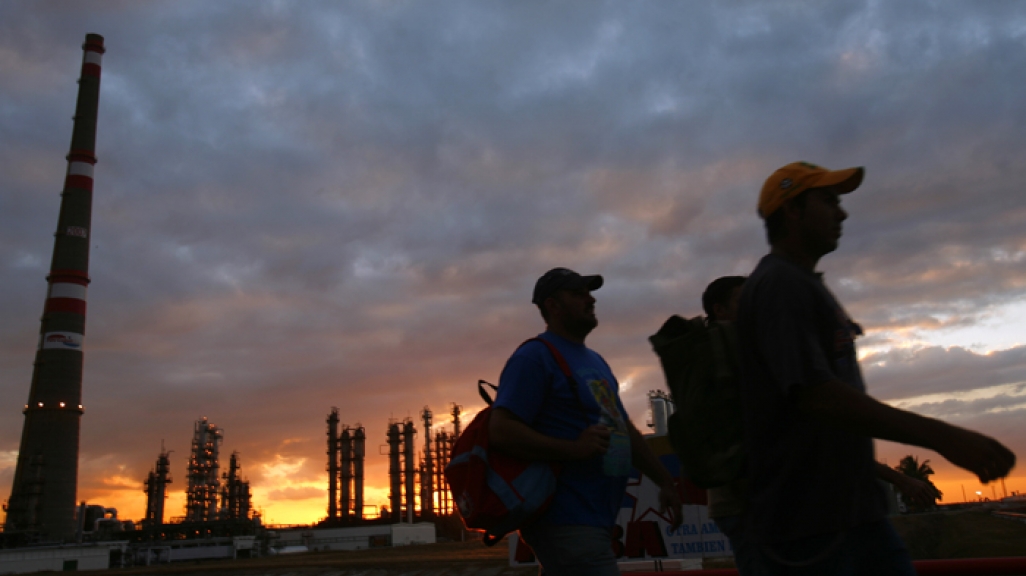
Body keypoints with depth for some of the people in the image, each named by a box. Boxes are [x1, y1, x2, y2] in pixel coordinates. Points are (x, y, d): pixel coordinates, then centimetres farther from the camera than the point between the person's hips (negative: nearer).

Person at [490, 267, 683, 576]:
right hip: (566, 524, -9)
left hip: (595, 521, 9)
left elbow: (625, 429, 24)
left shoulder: (595, 361, 19)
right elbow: (501, 431, -19)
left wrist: (665, 481, 20)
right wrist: (573, 448, -26)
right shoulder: (535, 356, -9)